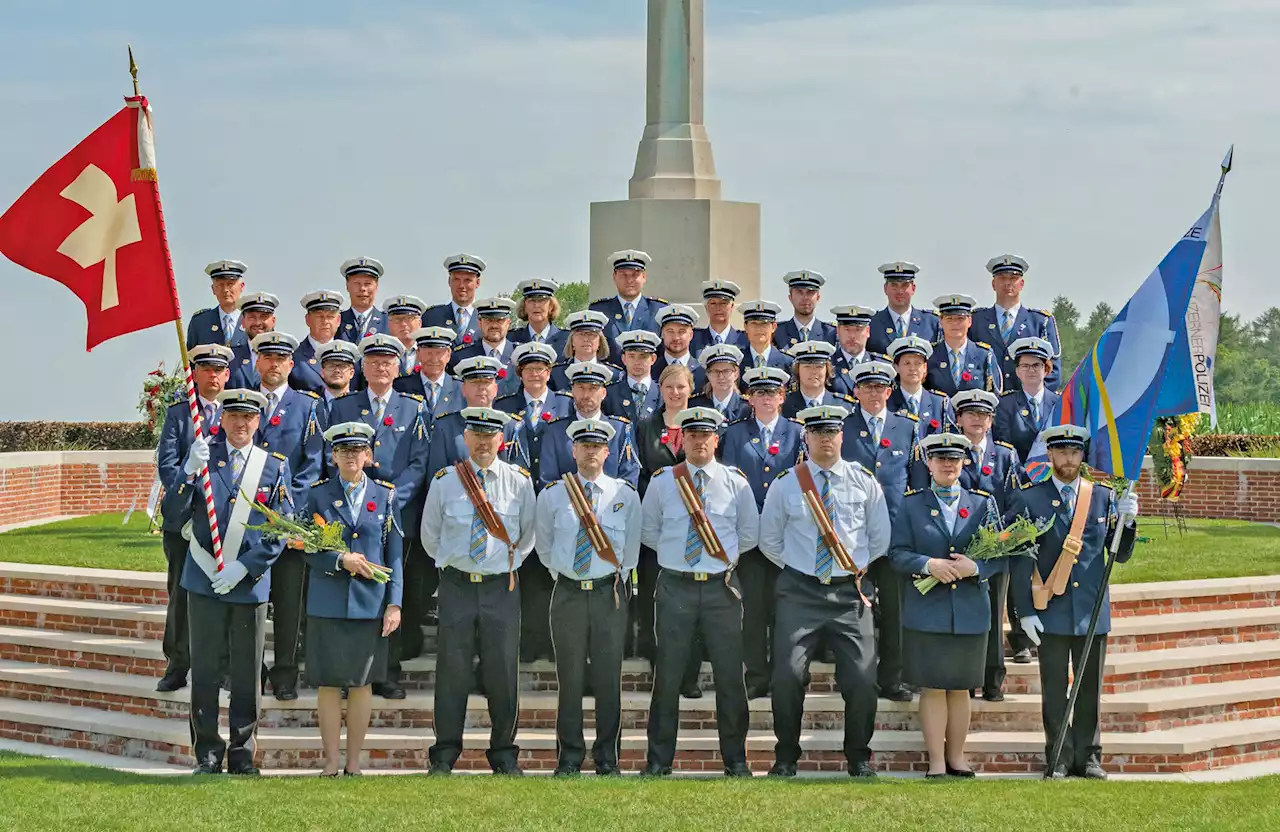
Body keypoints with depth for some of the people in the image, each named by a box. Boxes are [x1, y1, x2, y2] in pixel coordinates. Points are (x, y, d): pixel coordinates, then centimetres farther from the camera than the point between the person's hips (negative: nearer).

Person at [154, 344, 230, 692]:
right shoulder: (178, 413, 7)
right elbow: (167, 465, 0)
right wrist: (191, 493, -13)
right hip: (183, 518, 0)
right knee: (180, 593, 3)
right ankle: (177, 666, 10)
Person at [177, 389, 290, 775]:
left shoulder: (275, 466, 5)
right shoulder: (201, 456, 5)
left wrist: (243, 567, -10)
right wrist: (190, 471, -21)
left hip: (250, 584, 0)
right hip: (204, 581, 0)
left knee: (247, 674, 5)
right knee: (205, 671, 2)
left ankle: (243, 755, 15)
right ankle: (207, 754, 11)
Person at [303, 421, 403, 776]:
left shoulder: (385, 495, 6)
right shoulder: (318, 494, 3)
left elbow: (395, 555, 5)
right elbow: (308, 549, 0)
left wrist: (394, 603, -1)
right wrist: (341, 560, -17)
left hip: (370, 603, 1)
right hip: (327, 603, -1)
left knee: (362, 683, 6)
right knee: (328, 683, 2)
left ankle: (354, 761, 15)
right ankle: (331, 762, 12)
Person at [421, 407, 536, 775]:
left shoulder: (519, 481, 3)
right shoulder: (444, 481, 2)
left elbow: (528, 534, 15)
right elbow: (430, 535, 14)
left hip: (502, 587, 0)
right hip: (457, 585, 0)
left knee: (503, 673, 4)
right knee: (452, 671, 2)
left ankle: (504, 755, 14)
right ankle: (444, 755, 10)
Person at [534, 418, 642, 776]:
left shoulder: (626, 495, 4)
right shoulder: (552, 495, 4)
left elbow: (631, 548, 13)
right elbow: (543, 545, 16)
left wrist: (618, 578, 9)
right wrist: (561, 571, 12)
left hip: (610, 593, 0)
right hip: (568, 594, 0)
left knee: (608, 678, 2)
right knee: (570, 678, 4)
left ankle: (606, 757, 11)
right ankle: (569, 757, 11)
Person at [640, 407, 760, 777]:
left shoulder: (736, 481, 5)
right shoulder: (662, 482, 4)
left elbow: (750, 534, 12)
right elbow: (647, 530, 15)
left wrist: (724, 552, 5)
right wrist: (674, 549, 6)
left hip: (722, 586, 0)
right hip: (675, 586, 0)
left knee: (730, 675, 3)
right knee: (668, 675, 2)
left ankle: (735, 759, 12)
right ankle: (659, 760, 10)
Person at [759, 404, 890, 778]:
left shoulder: (864, 481, 5)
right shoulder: (785, 484, 3)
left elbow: (880, 538, 14)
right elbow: (769, 540, 12)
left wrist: (858, 568, 11)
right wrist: (797, 568, 9)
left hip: (849, 592, 1)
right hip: (799, 592, -1)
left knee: (862, 678, -5)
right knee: (788, 676, -9)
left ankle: (859, 758, 13)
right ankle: (786, 758, 8)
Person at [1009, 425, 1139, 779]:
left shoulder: (1103, 496, 7)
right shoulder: (1027, 499, 0)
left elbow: (1121, 554, 7)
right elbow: (1019, 559, -2)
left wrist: (1127, 521, -11)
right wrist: (1026, 611, -7)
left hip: (1092, 611, 2)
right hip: (1051, 611, -2)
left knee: (1090, 688, 7)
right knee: (1054, 690, 3)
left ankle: (1088, 757, 17)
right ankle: (1059, 759, 11)